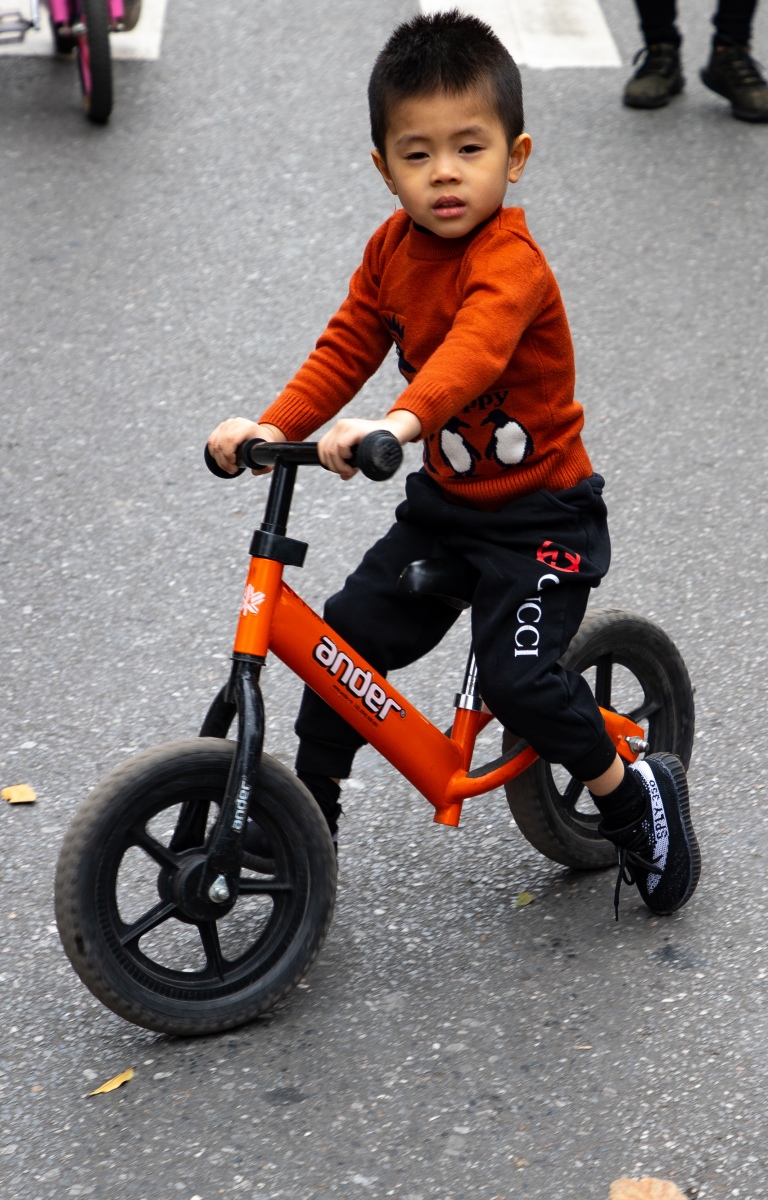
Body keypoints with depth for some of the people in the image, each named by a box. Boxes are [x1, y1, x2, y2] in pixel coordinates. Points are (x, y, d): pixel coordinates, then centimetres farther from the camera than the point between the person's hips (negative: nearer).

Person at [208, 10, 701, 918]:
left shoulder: (512, 265, -26)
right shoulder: (392, 248, -2)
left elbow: (473, 352, -44)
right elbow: (345, 349, 0)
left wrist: (397, 425, -62)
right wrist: (271, 428, -17)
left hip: (541, 512, -7)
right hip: (446, 501, 7)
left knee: (517, 678, -19)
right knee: (346, 635, 2)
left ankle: (636, 795, 6)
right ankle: (307, 810, 20)